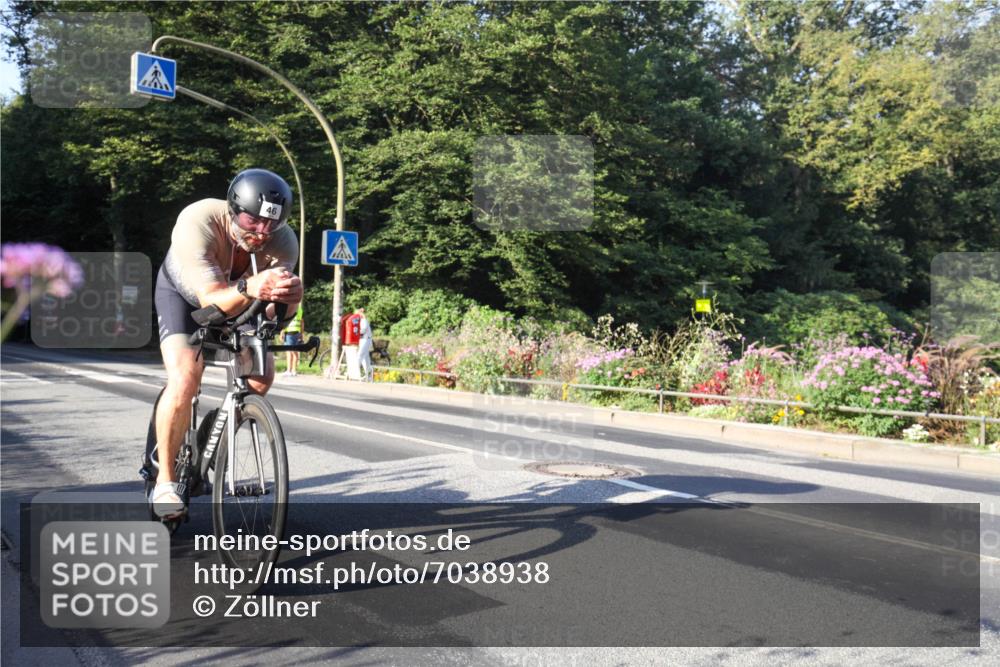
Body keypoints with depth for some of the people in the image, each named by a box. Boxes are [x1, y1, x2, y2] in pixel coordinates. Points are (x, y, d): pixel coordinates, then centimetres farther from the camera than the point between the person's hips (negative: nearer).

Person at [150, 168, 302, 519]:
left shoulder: (283, 241, -31)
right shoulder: (198, 222, -39)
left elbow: (273, 315, -38)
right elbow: (212, 300, -46)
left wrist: (288, 295, -61)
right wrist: (249, 288, -66)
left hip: (235, 297, 3)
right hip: (184, 293, -3)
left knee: (262, 375, -13)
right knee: (185, 379, -23)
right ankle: (165, 479, -5)